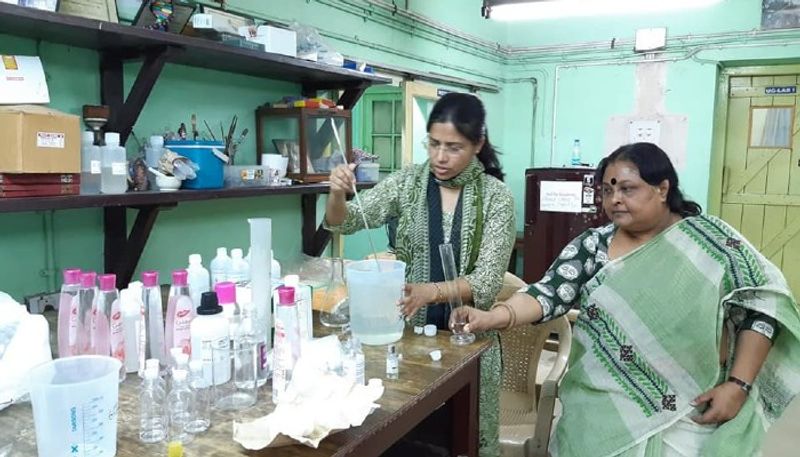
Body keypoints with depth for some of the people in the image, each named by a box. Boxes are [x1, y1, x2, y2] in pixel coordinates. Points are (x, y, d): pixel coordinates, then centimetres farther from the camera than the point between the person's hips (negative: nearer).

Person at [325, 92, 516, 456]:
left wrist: (432, 291, -31)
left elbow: (488, 280, -15)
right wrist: (337, 193, -25)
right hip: (409, 329, 2)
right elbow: (343, 223, -4)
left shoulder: (496, 196, -9)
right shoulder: (407, 182, -3)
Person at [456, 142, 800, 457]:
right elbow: (550, 293, -12)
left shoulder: (712, 240, -6)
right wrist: (493, 317, -29)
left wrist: (738, 385, -8)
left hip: (694, 412, -1)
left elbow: (763, 306, -3)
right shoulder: (592, 246, -2)